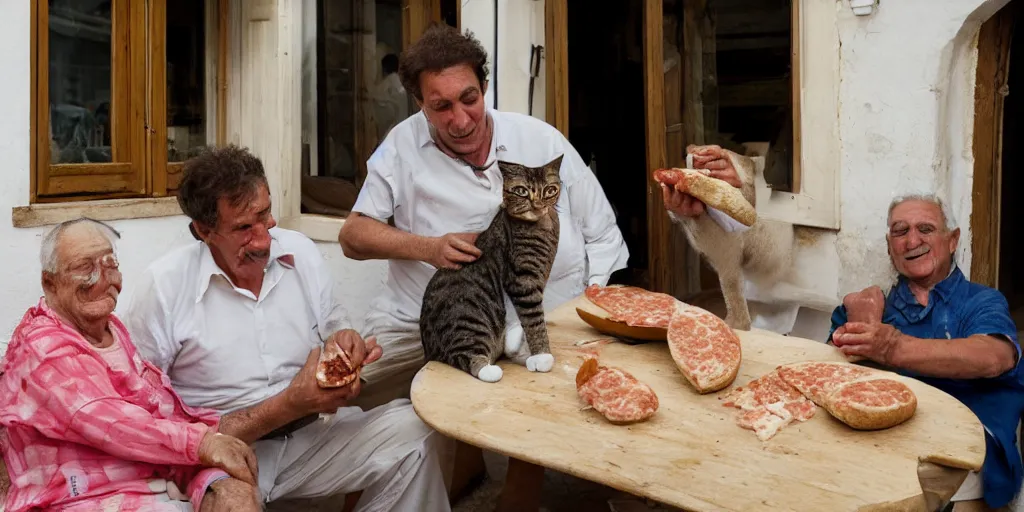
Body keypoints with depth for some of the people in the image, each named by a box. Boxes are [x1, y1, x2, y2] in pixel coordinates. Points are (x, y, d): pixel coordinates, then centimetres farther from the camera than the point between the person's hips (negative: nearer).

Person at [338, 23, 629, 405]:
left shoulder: (542, 139, 2)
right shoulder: (403, 145, 1)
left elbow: (602, 236, 10)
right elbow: (352, 236, 3)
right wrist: (428, 248, -15)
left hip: (550, 326, 1)